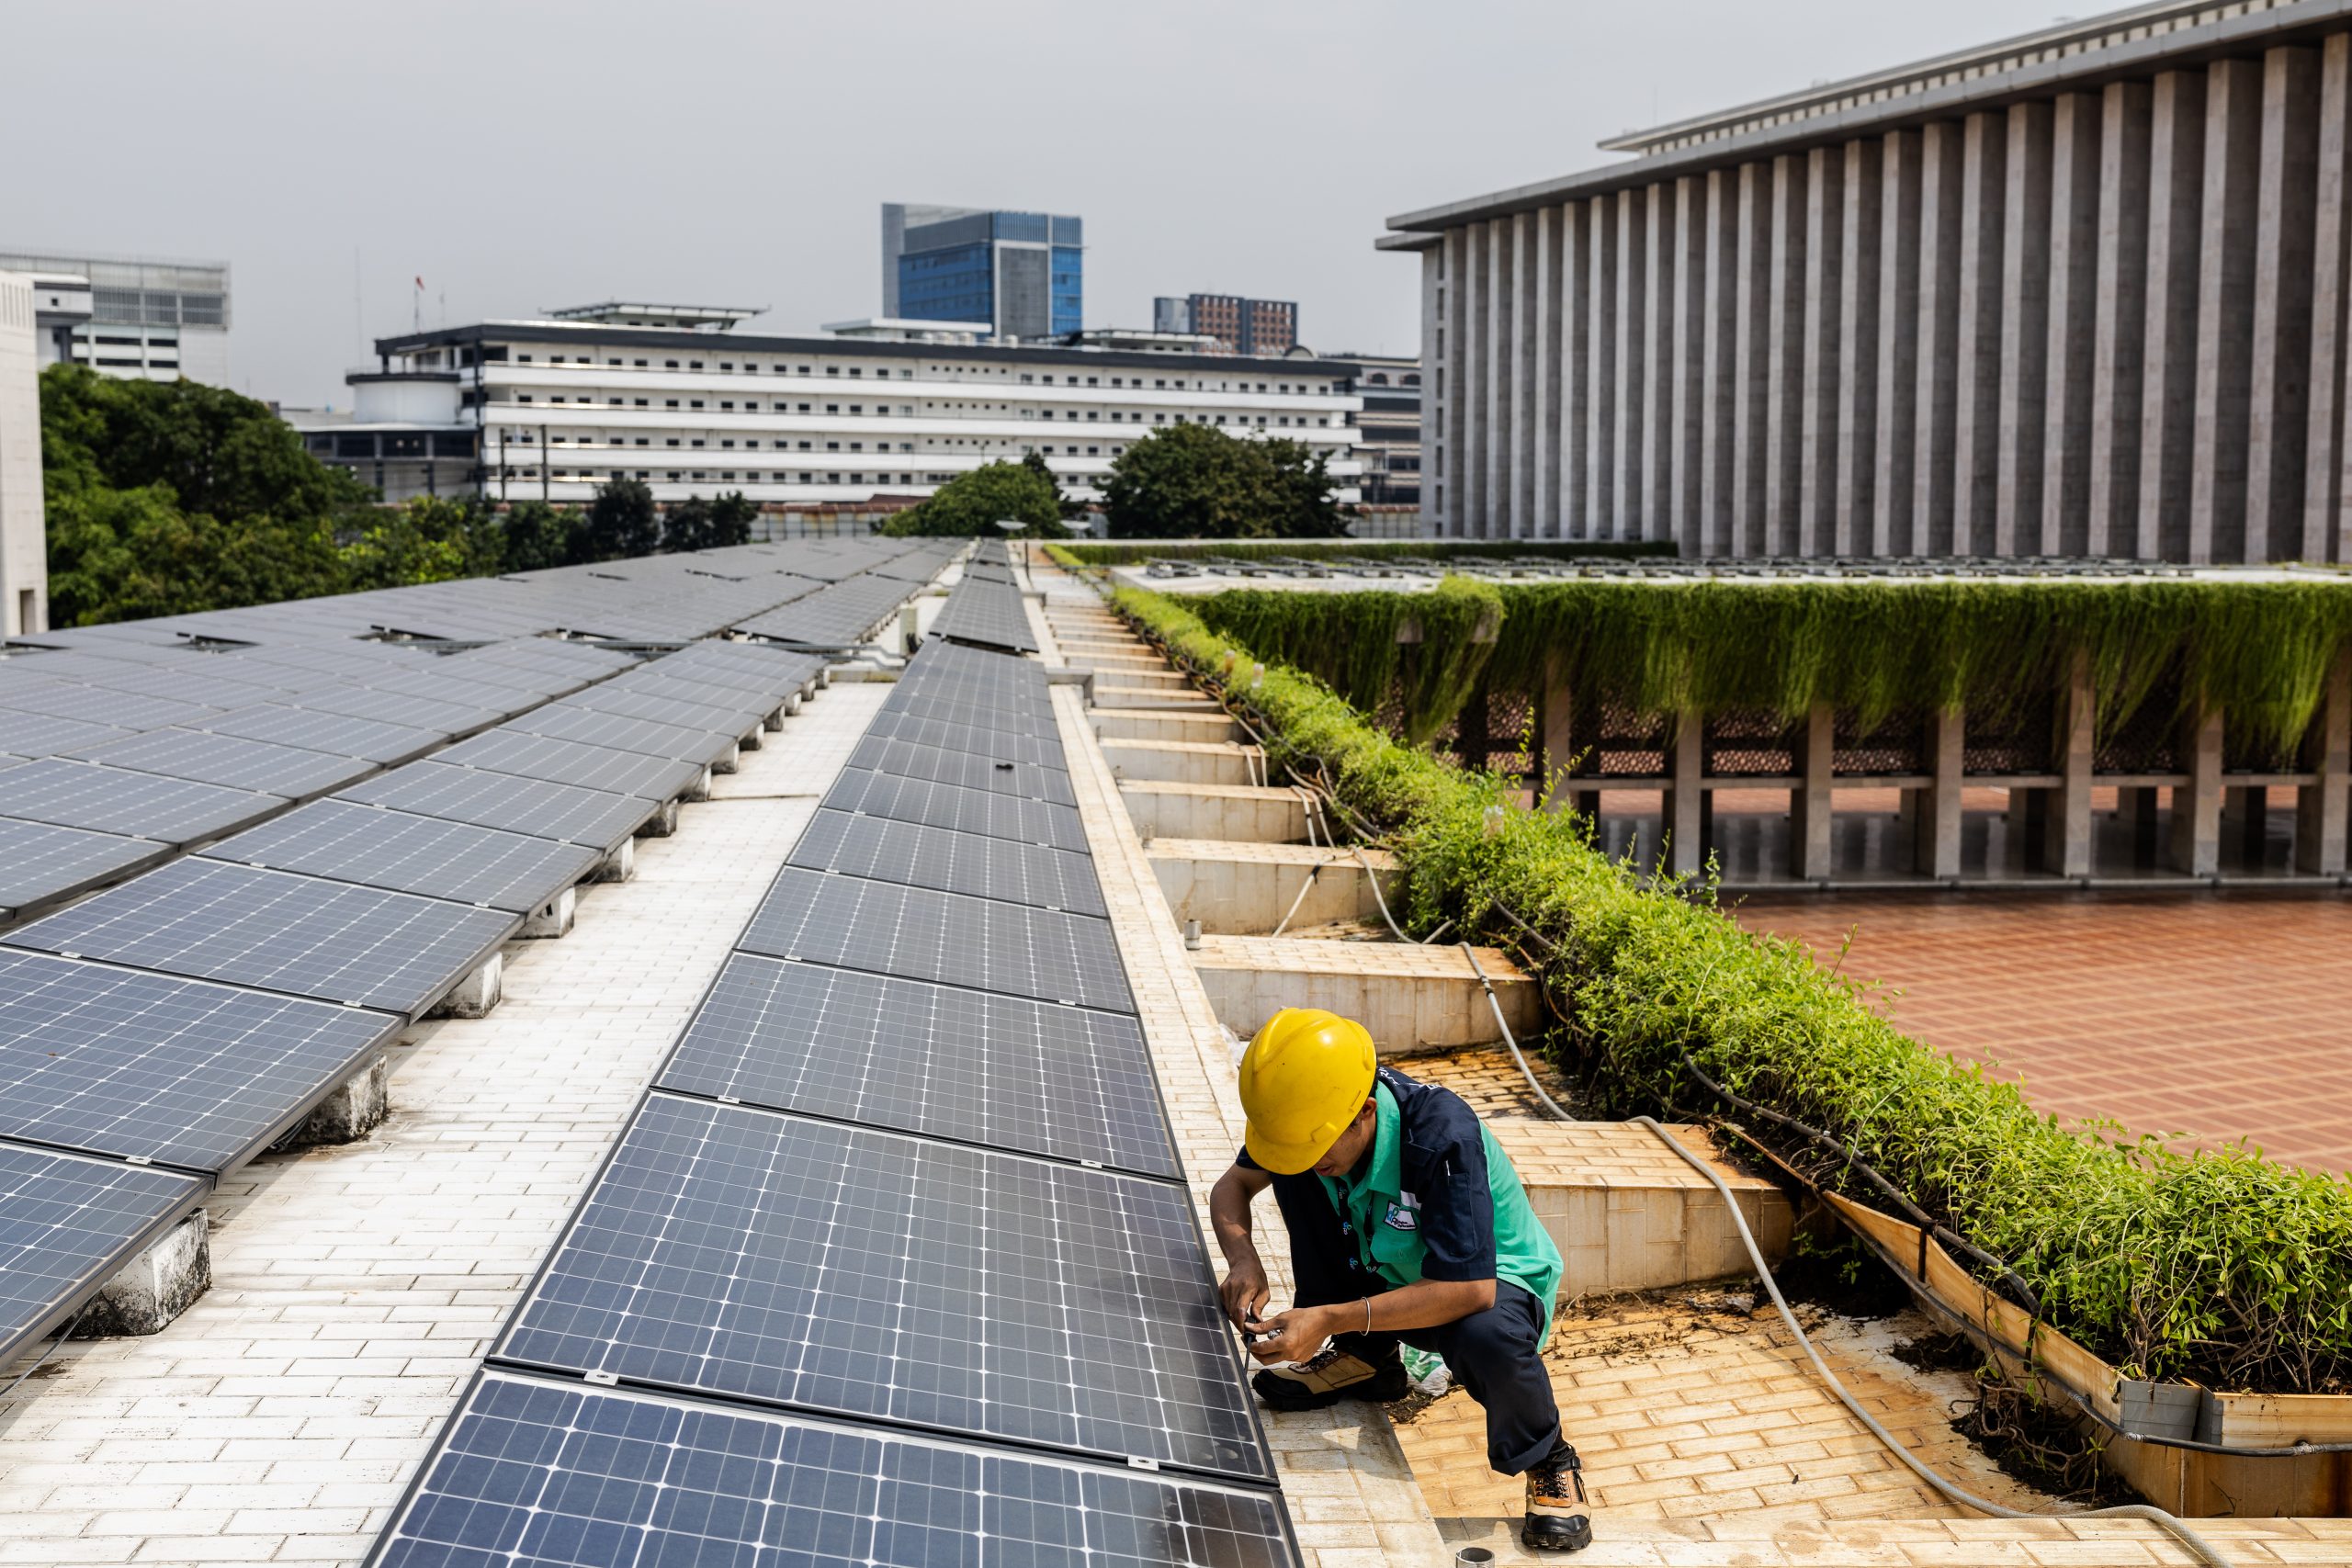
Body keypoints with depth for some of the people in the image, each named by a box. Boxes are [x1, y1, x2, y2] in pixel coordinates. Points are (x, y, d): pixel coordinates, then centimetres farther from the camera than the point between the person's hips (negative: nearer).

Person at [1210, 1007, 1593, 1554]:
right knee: (1290, 1170, -13)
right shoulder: (1311, 1115, -18)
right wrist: (1243, 1258, -26)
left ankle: (1548, 1463, -8)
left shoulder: (1444, 1137, -37)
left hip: (1490, 1282, -6)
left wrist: (1331, 1318, -43)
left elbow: (1469, 1289, -41)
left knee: (1489, 1337, -42)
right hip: (1387, 1276, 6)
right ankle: (1364, 1359, 3)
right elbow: (1232, 1186, -3)